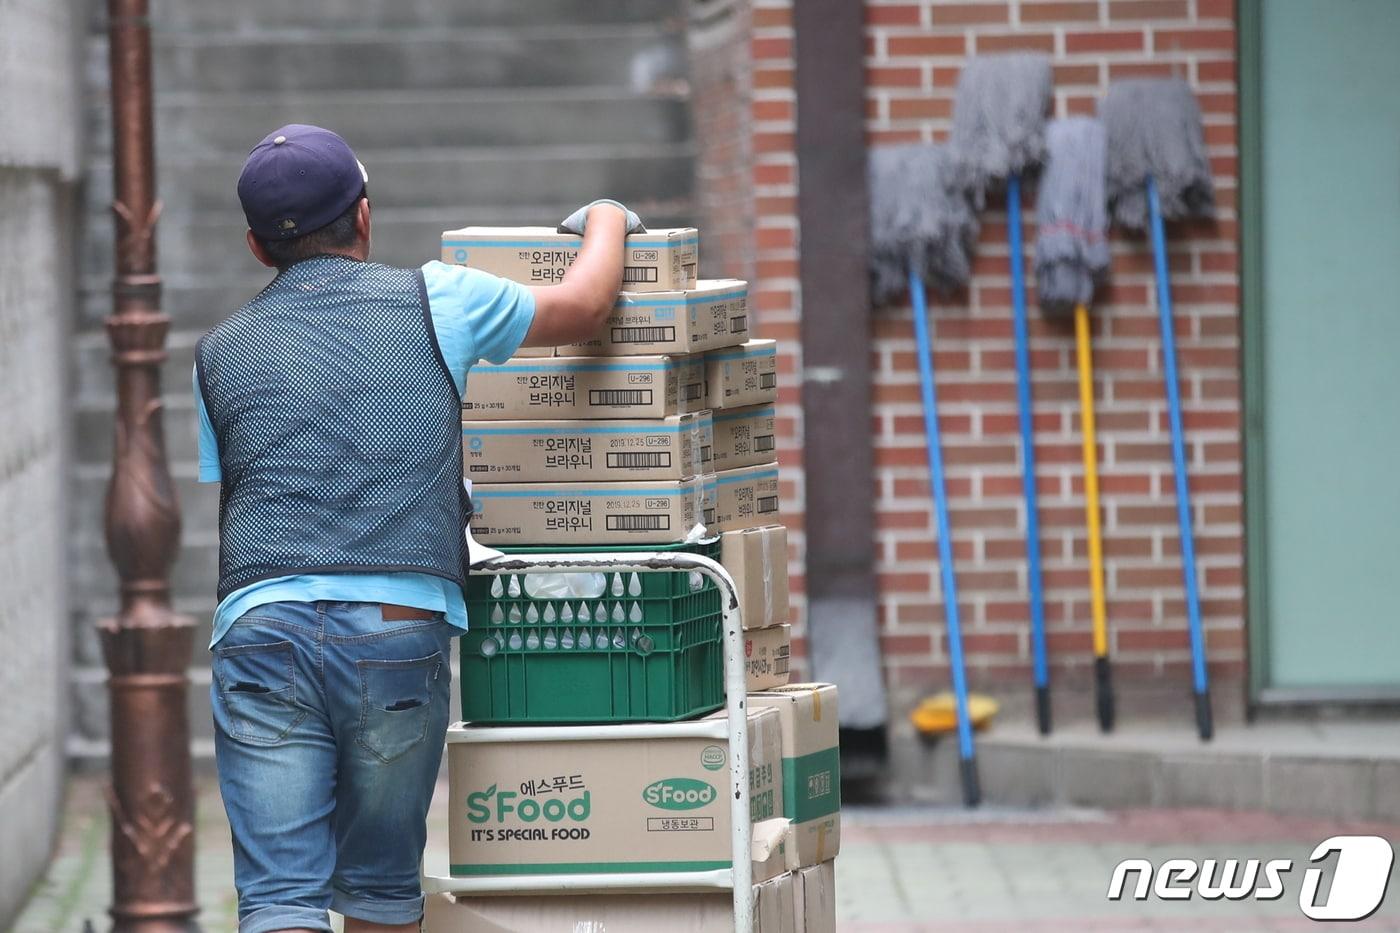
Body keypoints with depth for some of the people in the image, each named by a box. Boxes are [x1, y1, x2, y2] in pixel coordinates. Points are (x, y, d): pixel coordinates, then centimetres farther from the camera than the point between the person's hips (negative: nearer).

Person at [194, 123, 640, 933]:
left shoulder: (219, 354, 16)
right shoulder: (433, 302, 9)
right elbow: (583, 308, 22)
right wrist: (606, 220, 43)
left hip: (261, 630, 1)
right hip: (399, 629, -1)